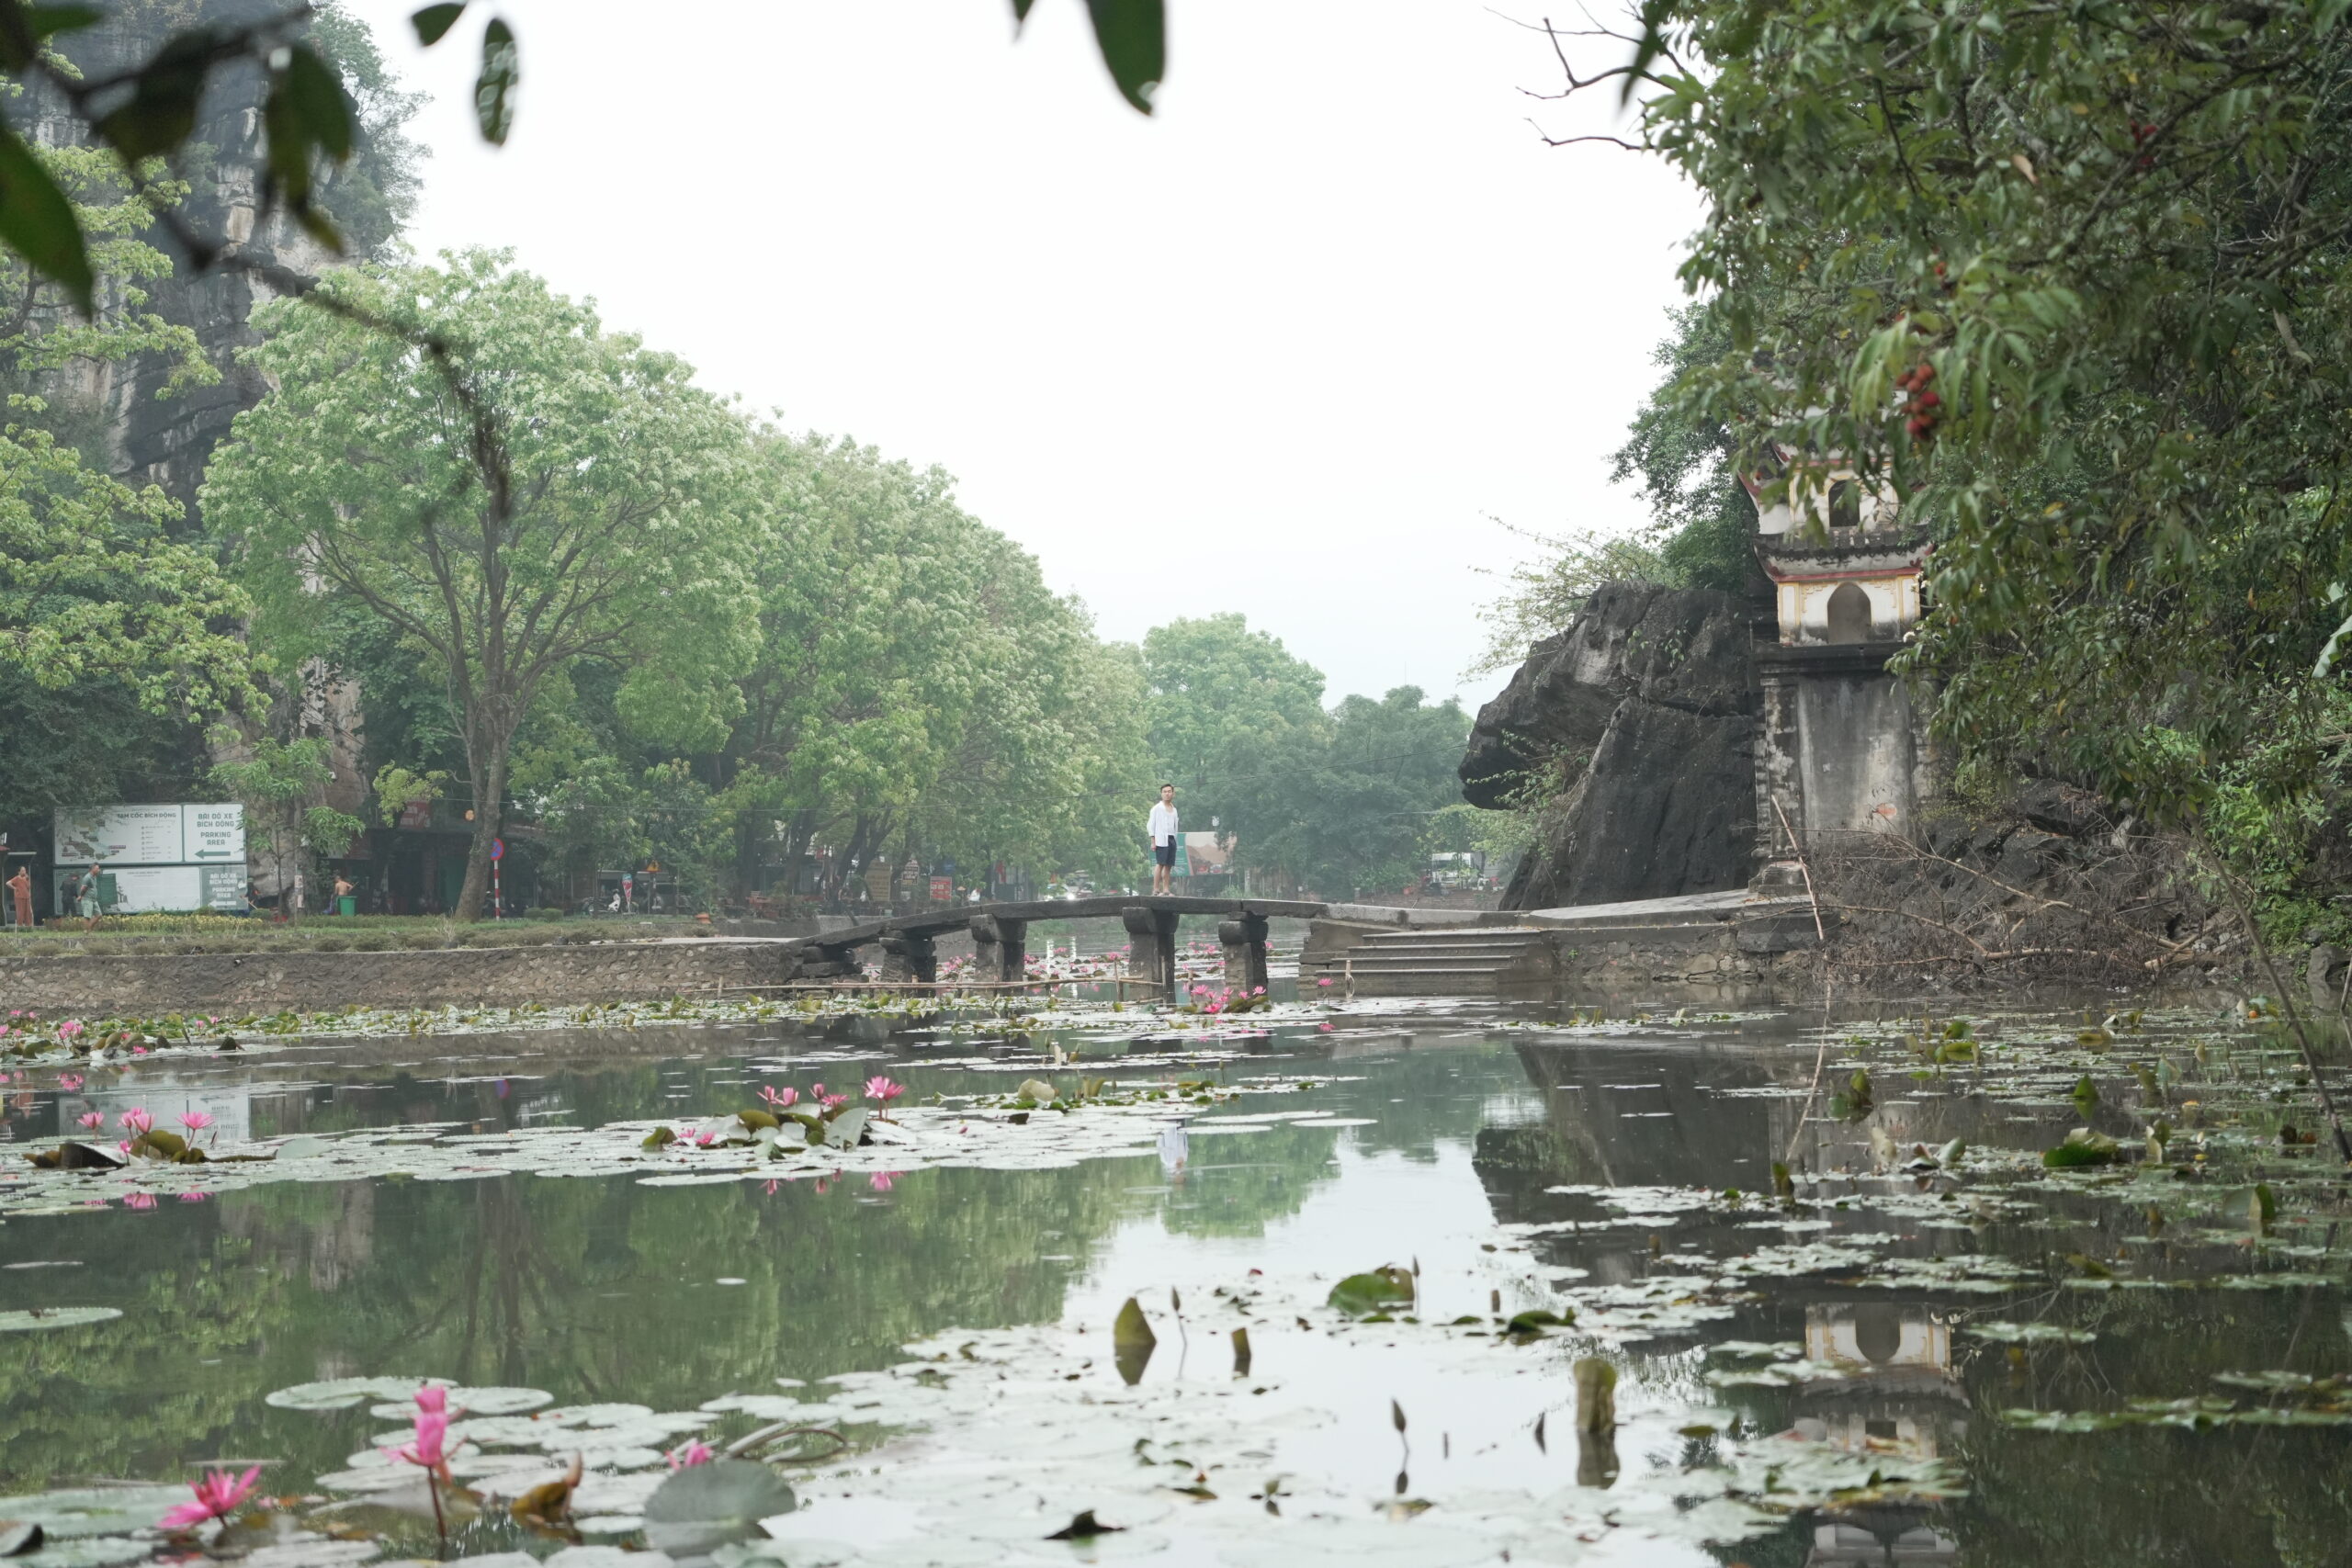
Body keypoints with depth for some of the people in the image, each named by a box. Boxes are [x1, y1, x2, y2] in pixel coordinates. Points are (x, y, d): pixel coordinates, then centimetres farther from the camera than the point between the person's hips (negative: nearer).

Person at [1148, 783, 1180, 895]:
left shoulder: (1174, 810, 20)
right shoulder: (1157, 808, 2)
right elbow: (1151, 825, -1)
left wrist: (1176, 839, 14)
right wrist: (1153, 841, -9)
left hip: (1172, 839, 6)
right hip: (1161, 839, -6)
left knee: (1169, 865, 2)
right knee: (1160, 864, -12)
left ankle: (1165, 889, 4)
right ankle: (1156, 889, -14)